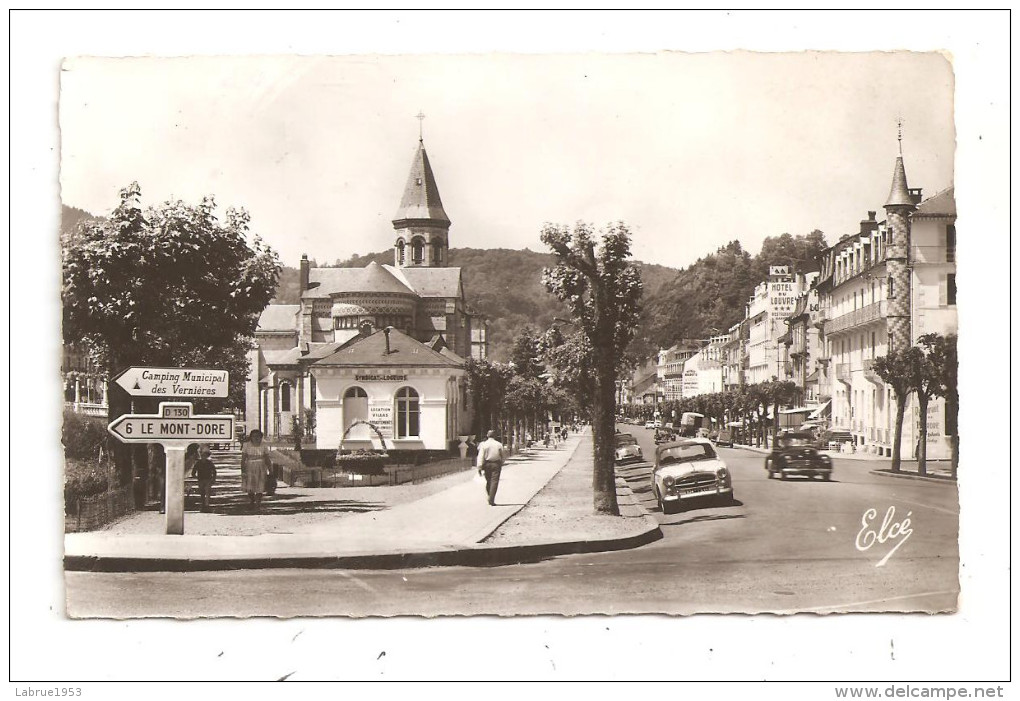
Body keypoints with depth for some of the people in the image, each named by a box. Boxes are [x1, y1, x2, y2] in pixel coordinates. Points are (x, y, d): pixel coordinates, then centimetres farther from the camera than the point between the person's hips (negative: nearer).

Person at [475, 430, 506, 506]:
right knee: (494, 482, -3)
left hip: (487, 464, 1)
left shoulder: (484, 444, -2)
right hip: (496, 464, -1)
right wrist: (501, 465, 21)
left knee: (488, 481, 16)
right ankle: (491, 500, -12)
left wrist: (479, 467, -10)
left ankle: (489, 498, 22)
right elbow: (502, 456, 7)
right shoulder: (499, 444, 1)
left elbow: (480, 456, -8)